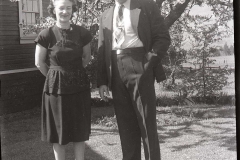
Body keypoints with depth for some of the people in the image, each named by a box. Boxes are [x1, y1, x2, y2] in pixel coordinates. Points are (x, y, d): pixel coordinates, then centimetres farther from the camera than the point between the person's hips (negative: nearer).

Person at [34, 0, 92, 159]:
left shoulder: (82, 33, -3)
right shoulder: (46, 35, -9)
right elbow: (39, 62, 2)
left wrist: (74, 73, 12)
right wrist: (56, 76, 7)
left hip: (79, 86, 2)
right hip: (56, 87, -2)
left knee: (79, 130, 8)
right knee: (58, 131, 6)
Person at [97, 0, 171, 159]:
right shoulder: (106, 16, 19)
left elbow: (163, 37, 2)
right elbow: (102, 50, 15)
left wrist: (151, 60, -12)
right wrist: (102, 81, 6)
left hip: (139, 67, -4)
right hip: (116, 71, 4)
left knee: (147, 122, -2)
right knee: (125, 125, 5)